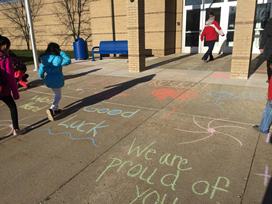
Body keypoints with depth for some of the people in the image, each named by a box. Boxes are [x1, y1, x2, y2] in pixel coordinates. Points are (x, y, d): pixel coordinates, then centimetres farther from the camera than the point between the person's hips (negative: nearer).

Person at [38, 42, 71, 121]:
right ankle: (51, 109, -14)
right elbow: (68, 61, -11)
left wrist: (42, 77, 22)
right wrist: (61, 53, -9)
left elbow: (41, 69, 3)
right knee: (58, 96, 7)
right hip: (57, 79, -6)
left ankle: (56, 109, 33)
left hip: (48, 80, 6)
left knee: (56, 94, 25)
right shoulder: (58, 59, -19)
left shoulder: (44, 58, -1)